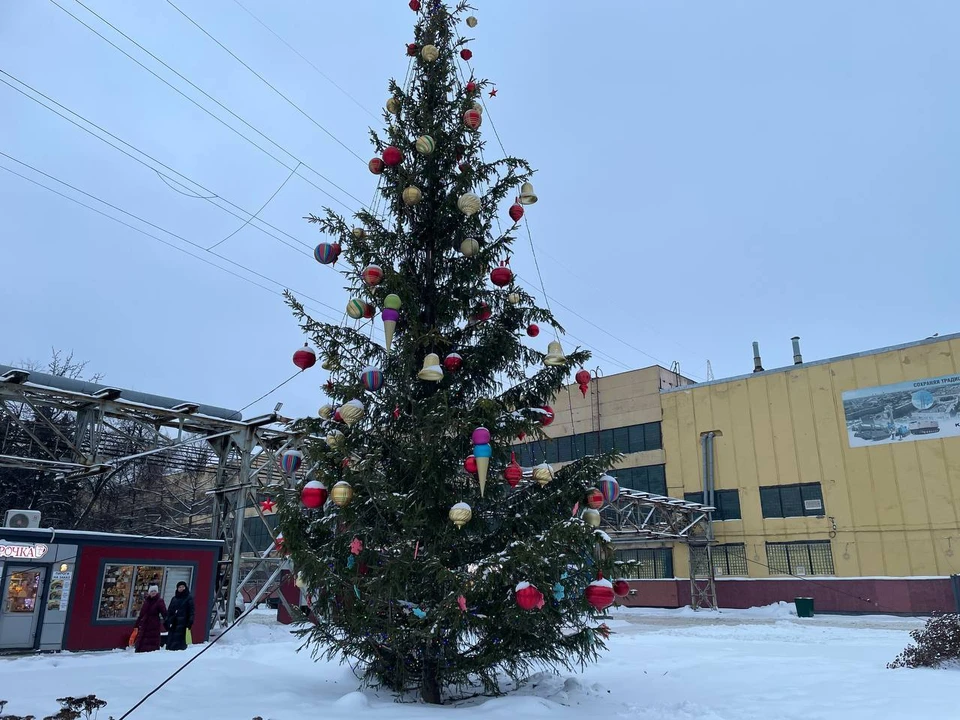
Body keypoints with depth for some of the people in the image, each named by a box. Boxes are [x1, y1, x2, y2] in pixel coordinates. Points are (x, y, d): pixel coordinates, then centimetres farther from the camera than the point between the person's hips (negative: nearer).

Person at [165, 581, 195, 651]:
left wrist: (190, 622, -11)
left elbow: (191, 611, -1)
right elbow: (169, 611, 18)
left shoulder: (189, 598, 6)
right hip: (173, 622, 5)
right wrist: (167, 621, 7)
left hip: (182, 622, -5)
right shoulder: (174, 599, 20)